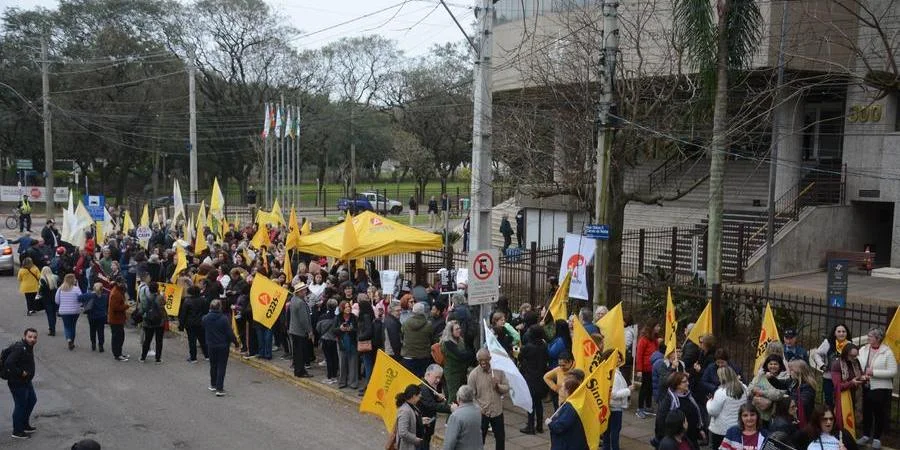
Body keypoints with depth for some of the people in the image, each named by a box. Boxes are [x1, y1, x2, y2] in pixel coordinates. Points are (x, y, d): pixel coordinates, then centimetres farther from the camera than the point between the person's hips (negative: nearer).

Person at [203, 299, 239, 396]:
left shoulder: (205, 318, -6)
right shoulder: (224, 319, -19)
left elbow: (203, 331, 8)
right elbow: (230, 333, -14)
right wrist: (236, 342, -1)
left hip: (211, 346, 4)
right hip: (223, 346, -4)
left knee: (213, 366, 20)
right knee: (221, 367, 1)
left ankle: (213, 385, 32)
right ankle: (219, 389, -3)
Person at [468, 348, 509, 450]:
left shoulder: (499, 370, -5)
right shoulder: (474, 374, -13)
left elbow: (507, 389, -1)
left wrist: (498, 385, -20)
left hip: (497, 411, 3)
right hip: (481, 412, -3)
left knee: (500, 438, 17)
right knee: (479, 439, 8)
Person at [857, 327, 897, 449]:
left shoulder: (887, 352, -11)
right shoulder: (863, 350, 2)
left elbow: (893, 371, -14)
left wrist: (874, 372, -19)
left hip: (881, 388, -4)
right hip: (866, 387, 4)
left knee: (879, 413, 5)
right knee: (866, 412, 12)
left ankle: (877, 438, 19)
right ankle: (866, 435, 27)